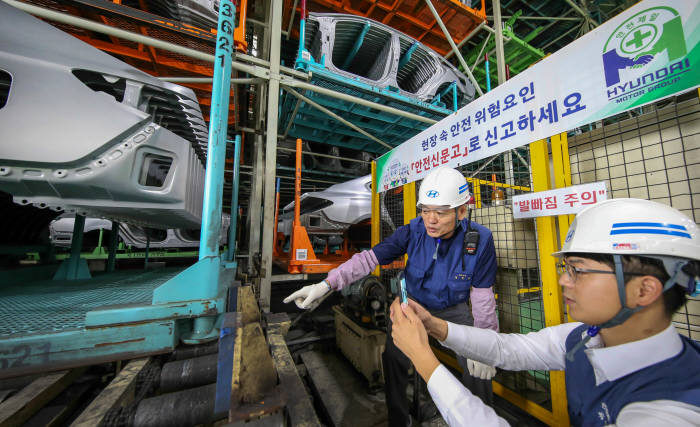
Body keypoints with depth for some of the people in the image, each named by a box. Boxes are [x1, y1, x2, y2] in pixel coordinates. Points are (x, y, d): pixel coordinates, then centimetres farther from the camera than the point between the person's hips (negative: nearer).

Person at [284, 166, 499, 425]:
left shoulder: (480, 240, -24)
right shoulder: (413, 231, -25)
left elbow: (483, 295, -14)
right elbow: (369, 258, -27)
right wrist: (327, 284, -36)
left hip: (454, 309, 0)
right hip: (413, 304, 1)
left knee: (479, 370, -5)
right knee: (394, 361, 0)